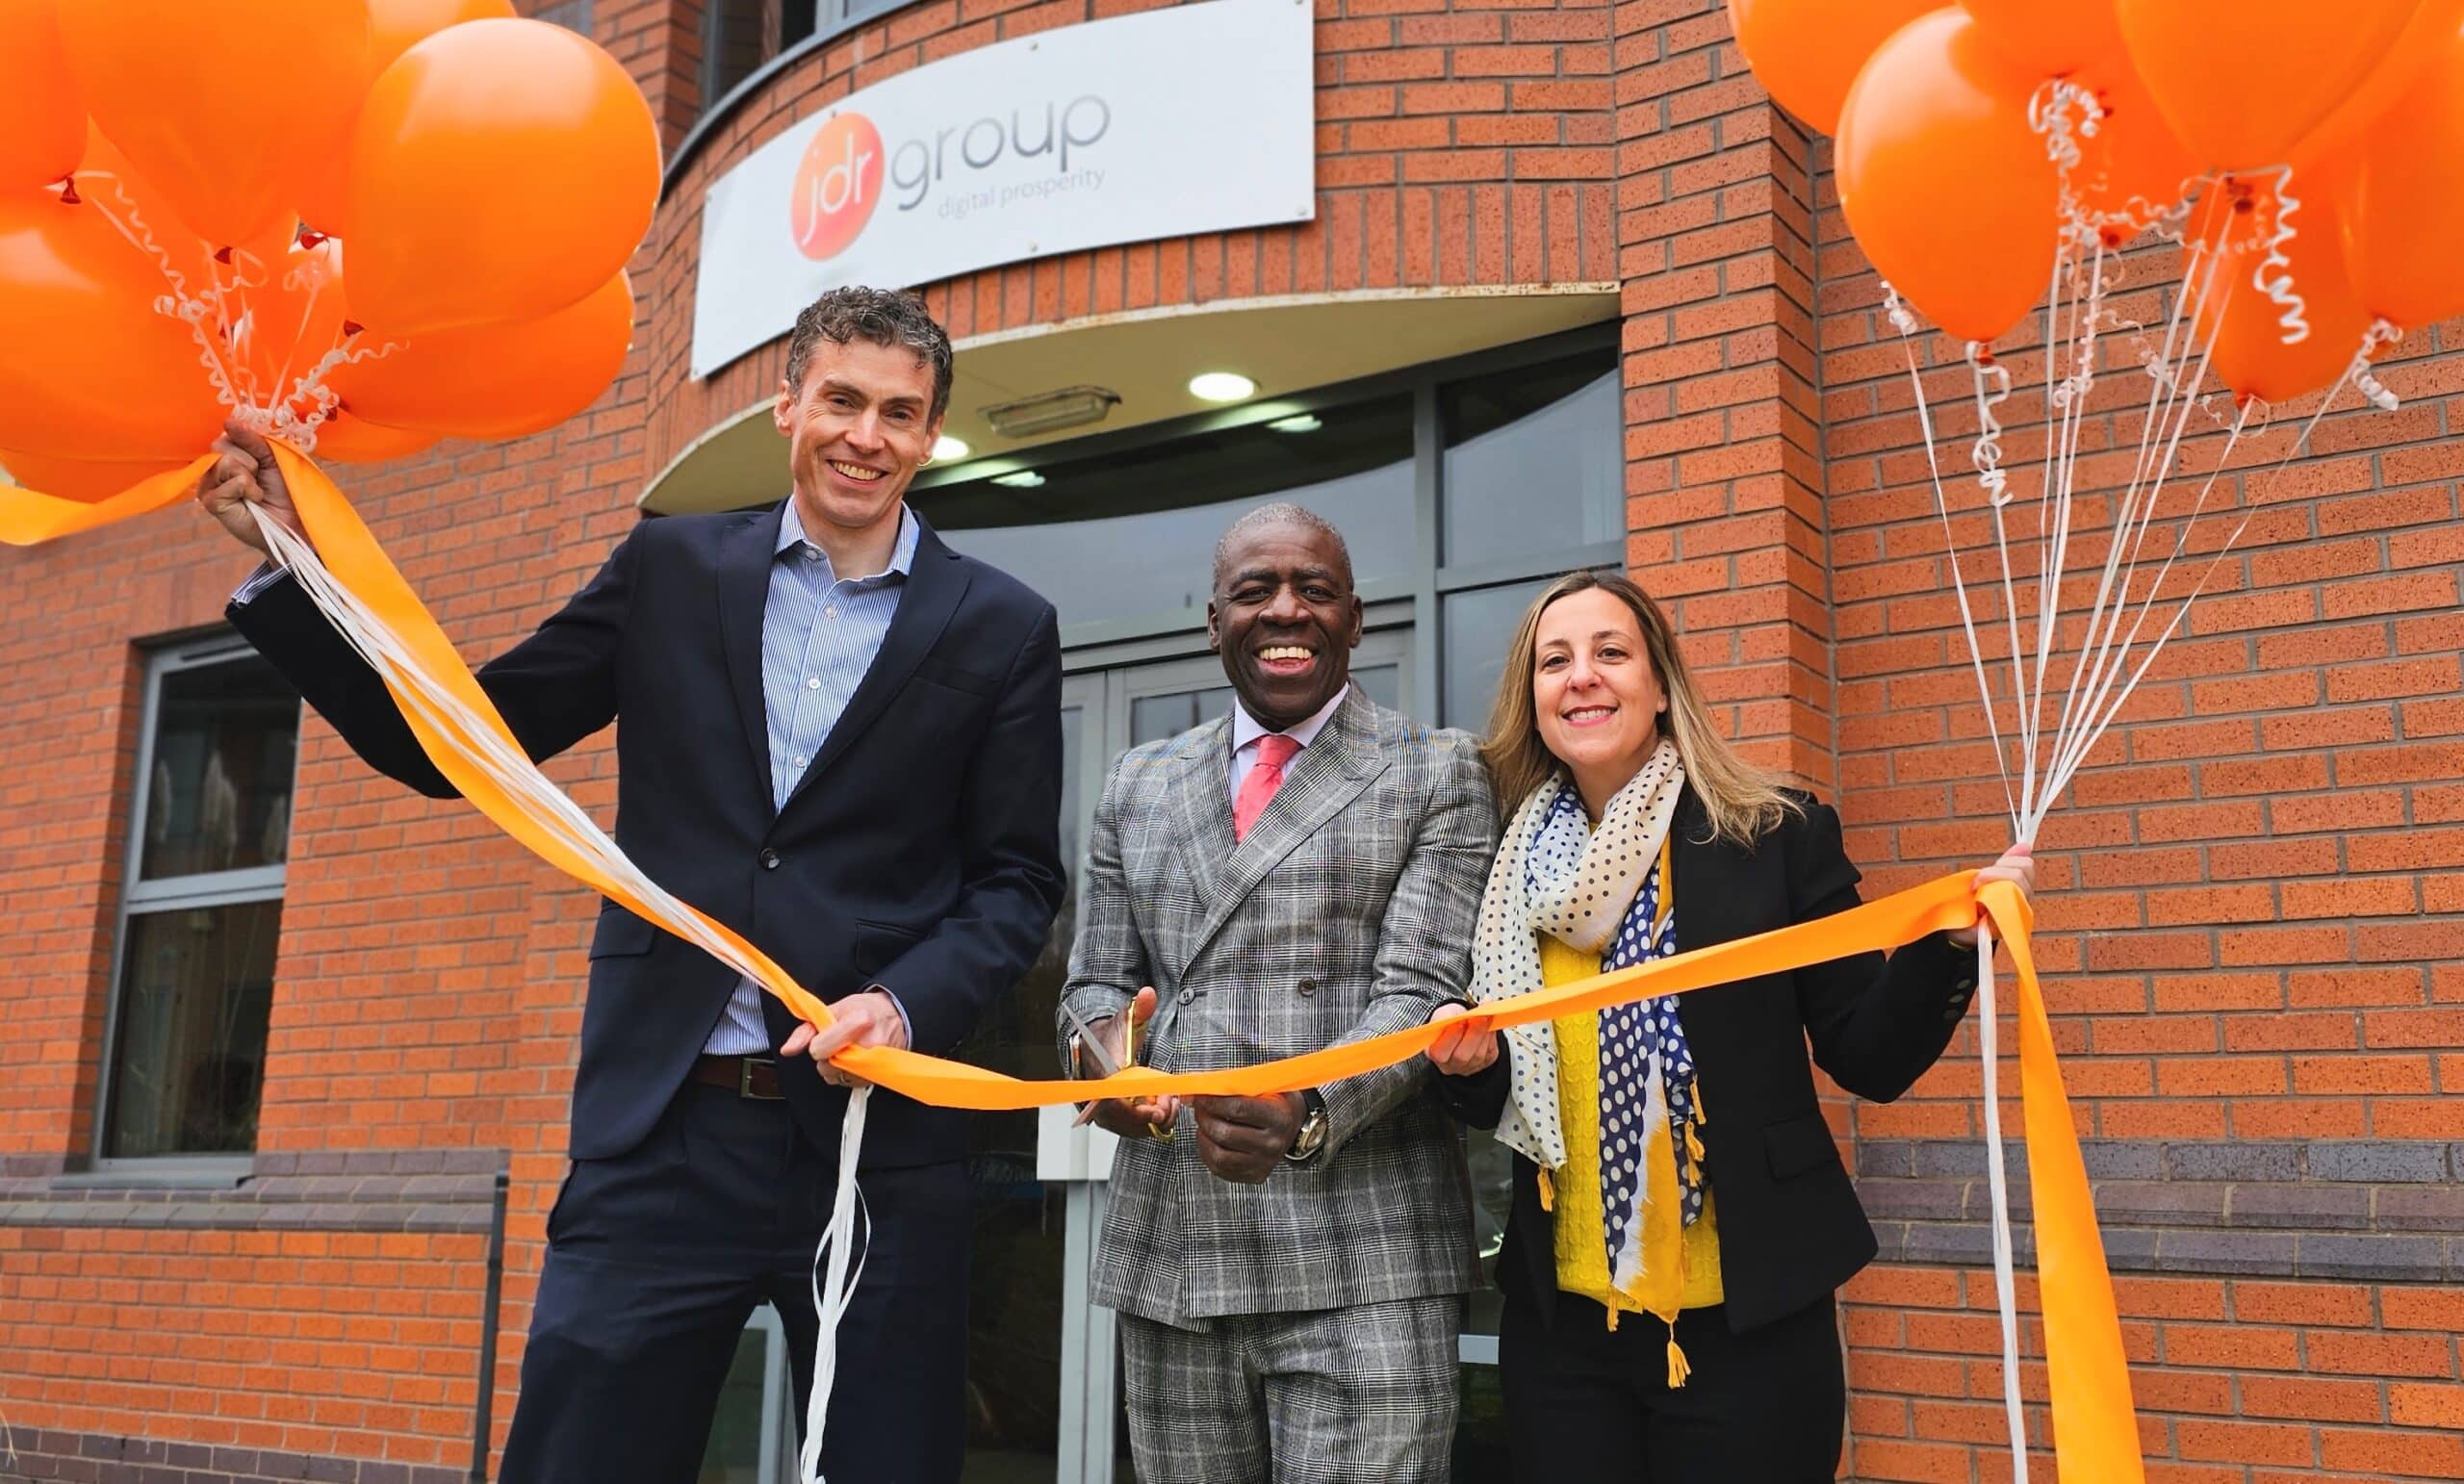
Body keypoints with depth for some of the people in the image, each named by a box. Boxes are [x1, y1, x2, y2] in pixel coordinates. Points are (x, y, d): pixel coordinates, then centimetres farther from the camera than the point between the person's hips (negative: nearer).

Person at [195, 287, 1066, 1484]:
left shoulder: (1002, 630, 4)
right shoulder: (671, 568, 8)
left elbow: (1017, 881, 3)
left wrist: (904, 1004, -15)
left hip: (878, 1146, 0)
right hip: (663, 1135, 1)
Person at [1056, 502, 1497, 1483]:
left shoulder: (1437, 774, 3)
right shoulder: (1137, 785, 15)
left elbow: (1421, 991, -7)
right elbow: (1097, 981, 17)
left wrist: (1310, 1114, -25)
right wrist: (1106, 1053, -7)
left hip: (1362, 1264, -3)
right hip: (1169, 1255, 4)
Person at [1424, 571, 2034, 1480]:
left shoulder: (1777, 839, -4)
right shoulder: (1508, 870, 2)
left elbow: (1868, 1058, -3)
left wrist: (1950, 940, -17)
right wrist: (1466, 1065, -11)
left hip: (1748, 1324, -2)